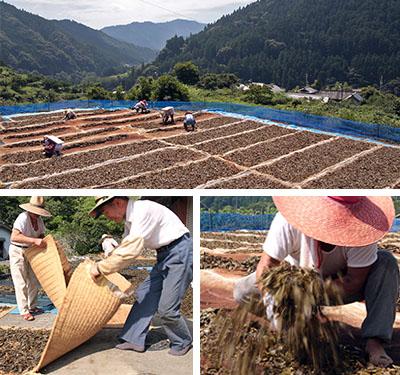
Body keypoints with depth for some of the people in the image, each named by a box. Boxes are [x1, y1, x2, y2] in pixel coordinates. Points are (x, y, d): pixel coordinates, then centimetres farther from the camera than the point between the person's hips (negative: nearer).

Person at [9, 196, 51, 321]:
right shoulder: (23, 218, -27)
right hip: (18, 251, -8)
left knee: (33, 281, 13)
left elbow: (41, 235, 9)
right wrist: (34, 240, -43)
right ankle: (24, 311, 4)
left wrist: (44, 241, -13)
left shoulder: (39, 220, -3)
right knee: (21, 283, -3)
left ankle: (32, 306, 26)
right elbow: (14, 237, -39)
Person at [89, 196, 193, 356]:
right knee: (145, 294, 8)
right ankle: (135, 339, 17)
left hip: (180, 251, -10)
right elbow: (125, 247, 20)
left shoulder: (143, 211, -22)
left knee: (166, 308, -5)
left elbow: (130, 251, -29)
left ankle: (182, 343, 18)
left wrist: (100, 267, -20)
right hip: (164, 255, 10)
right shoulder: (130, 218, 8)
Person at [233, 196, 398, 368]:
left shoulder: (361, 229, -31)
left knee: (385, 262, -26)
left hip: (340, 286, 0)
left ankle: (374, 341, -26)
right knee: (243, 292, -21)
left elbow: (354, 281, -26)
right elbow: (266, 265, -31)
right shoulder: (288, 222, -33)